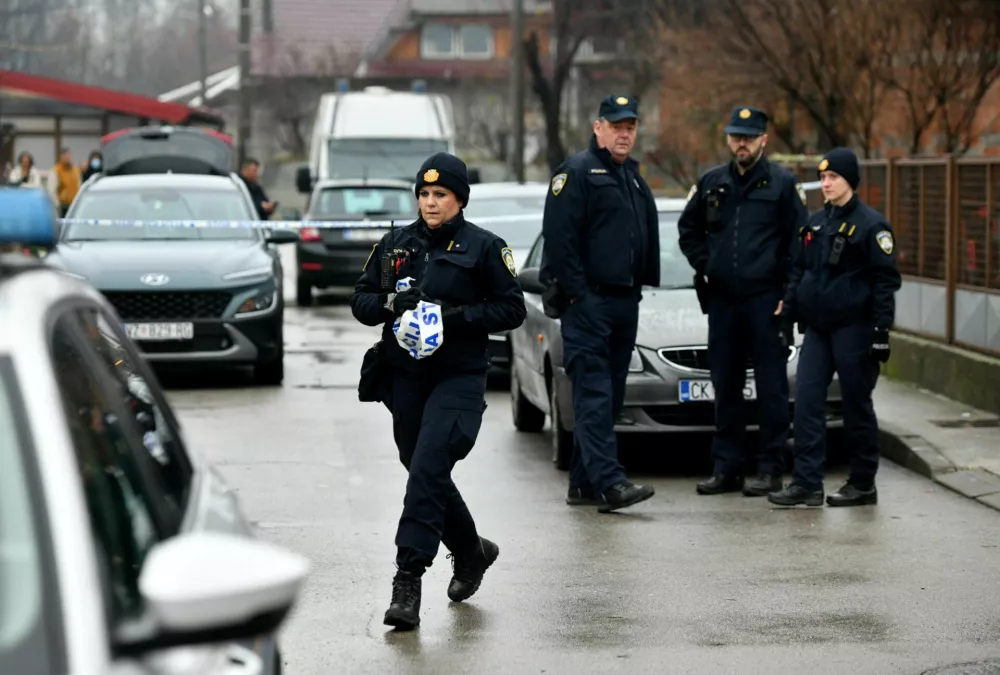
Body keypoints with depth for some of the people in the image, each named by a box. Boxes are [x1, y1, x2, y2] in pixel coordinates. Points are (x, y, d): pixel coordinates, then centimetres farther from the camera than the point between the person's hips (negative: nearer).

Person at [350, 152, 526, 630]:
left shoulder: (484, 247, -1)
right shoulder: (395, 244, 11)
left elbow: (512, 309, -2)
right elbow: (360, 301, 11)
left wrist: (458, 315, -15)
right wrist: (392, 302, -10)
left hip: (459, 377, -5)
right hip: (405, 375, 5)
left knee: (428, 468, -19)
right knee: (424, 472, 13)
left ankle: (408, 581, -20)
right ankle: (472, 552, 38)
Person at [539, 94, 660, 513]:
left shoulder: (633, 176, 20)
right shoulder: (578, 172, -6)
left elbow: (647, 237, 25)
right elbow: (559, 237, -14)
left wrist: (641, 284, 14)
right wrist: (576, 292, -17)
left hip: (625, 301, 9)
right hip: (588, 301, -9)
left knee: (609, 395, 10)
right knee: (594, 394, -12)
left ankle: (583, 483, 15)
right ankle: (608, 483, -19)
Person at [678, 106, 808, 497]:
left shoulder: (781, 184, -1)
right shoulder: (711, 183, 11)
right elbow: (688, 229, 24)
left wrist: (784, 284, -6)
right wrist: (704, 265, 11)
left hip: (766, 299, -5)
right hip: (721, 298, 5)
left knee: (770, 386, -3)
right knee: (725, 386, 8)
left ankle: (770, 469, 2)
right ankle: (727, 468, 15)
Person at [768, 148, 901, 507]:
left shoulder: (870, 224, -6)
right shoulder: (814, 223, 13)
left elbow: (885, 281, -9)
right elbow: (798, 272, 19)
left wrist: (880, 329, -14)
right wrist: (786, 315, 12)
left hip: (853, 328, -6)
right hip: (817, 328, 6)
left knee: (856, 404, 2)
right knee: (807, 401, -2)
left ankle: (863, 484, 11)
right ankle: (806, 483, -3)